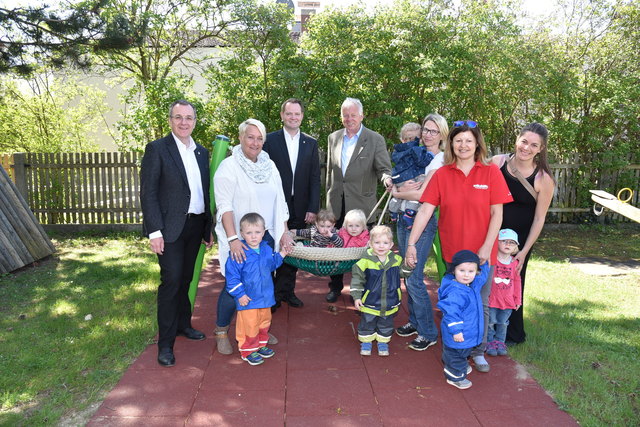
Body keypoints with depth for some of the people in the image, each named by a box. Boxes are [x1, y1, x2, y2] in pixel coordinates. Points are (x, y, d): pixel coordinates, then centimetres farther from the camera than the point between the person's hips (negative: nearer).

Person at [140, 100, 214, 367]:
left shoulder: (201, 152, 11)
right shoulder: (157, 149, -6)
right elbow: (148, 192, -10)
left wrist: (208, 227, 13)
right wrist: (154, 231, -16)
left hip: (195, 225, 6)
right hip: (170, 227, -5)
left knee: (186, 278, 15)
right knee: (171, 280, -6)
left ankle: (183, 324, 33)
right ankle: (165, 343, 5)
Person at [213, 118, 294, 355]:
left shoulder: (270, 166, 10)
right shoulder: (228, 167, -7)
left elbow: (280, 202, 14)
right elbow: (225, 206, -14)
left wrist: (284, 231, 8)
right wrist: (233, 239, -23)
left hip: (267, 237, 5)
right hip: (240, 240, -5)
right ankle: (221, 332, 20)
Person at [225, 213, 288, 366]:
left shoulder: (266, 249, 1)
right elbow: (232, 275, -17)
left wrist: (280, 255, 8)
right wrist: (240, 294, -19)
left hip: (265, 296, 7)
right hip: (248, 299, -6)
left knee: (264, 323, 20)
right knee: (249, 326, 2)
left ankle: (261, 345, 40)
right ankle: (248, 351, 21)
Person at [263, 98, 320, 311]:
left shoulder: (311, 143, 8)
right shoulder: (269, 140, 0)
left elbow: (315, 178, 5)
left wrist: (313, 208, -1)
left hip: (300, 208, 2)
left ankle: (286, 291, 24)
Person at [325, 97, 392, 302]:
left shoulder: (375, 139, -3)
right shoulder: (333, 138, 10)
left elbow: (383, 168, -7)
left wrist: (386, 178, -30)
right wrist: (330, 196, 14)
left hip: (361, 203, -4)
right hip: (336, 204, 4)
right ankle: (335, 286, 29)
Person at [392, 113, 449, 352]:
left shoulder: (441, 160, -8)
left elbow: (423, 195, -15)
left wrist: (397, 193, -2)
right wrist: (406, 185, -15)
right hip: (403, 219, 7)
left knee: (414, 278, -7)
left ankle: (428, 332, 8)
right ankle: (415, 321, 29)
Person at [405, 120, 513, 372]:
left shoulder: (491, 172, -3)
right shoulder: (441, 175, -1)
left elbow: (497, 213, -5)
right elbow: (425, 211, -6)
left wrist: (486, 247, -12)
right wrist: (411, 244, -12)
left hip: (482, 252, -1)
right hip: (452, 252, 1)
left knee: (480, 304, 9)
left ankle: (478, 351, 29)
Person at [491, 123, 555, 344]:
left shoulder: (543, 179, -13)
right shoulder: (497, 162, -7)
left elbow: (539, 218, -8)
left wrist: (524, 251, -8)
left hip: (519, 237, -2)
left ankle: (513, 333, 32)